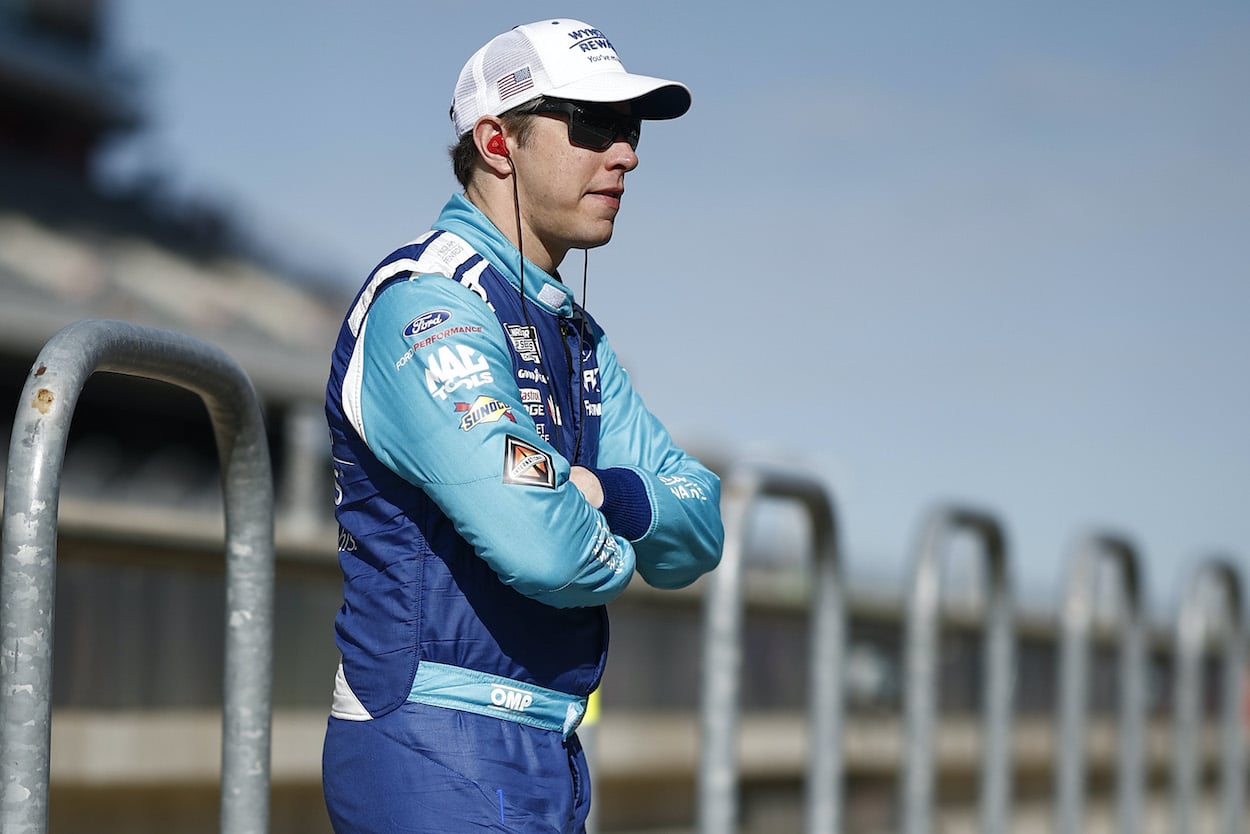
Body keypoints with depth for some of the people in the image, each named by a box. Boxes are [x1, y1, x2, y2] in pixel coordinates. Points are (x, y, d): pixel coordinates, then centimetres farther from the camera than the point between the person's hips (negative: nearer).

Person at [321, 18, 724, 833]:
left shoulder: (576, 334, 18)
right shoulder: (426, 305, -14)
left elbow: (699, 534, 11)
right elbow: (541, 546, -27)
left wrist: (609, 497, -11)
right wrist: (617, 553, -4)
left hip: (548, 759, 10)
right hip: (441, 759, -10)